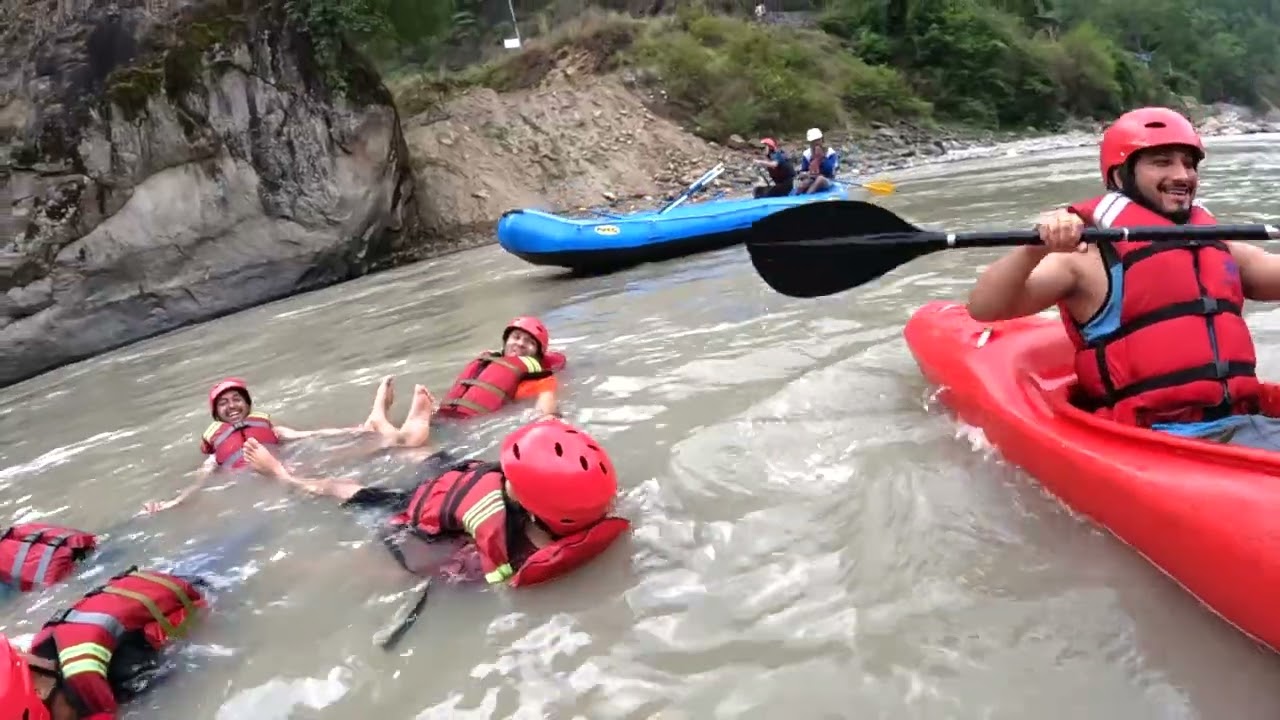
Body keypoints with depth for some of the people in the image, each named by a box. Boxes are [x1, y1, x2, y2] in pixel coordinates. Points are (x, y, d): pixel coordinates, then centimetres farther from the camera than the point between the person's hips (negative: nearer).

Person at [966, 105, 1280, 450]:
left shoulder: (1221, 249, 18)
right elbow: (983, 308, -15)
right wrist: (1034, 250, -31)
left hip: (1245, 424, 7)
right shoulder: (1090, 256, -3)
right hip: (1150, 440, -6)